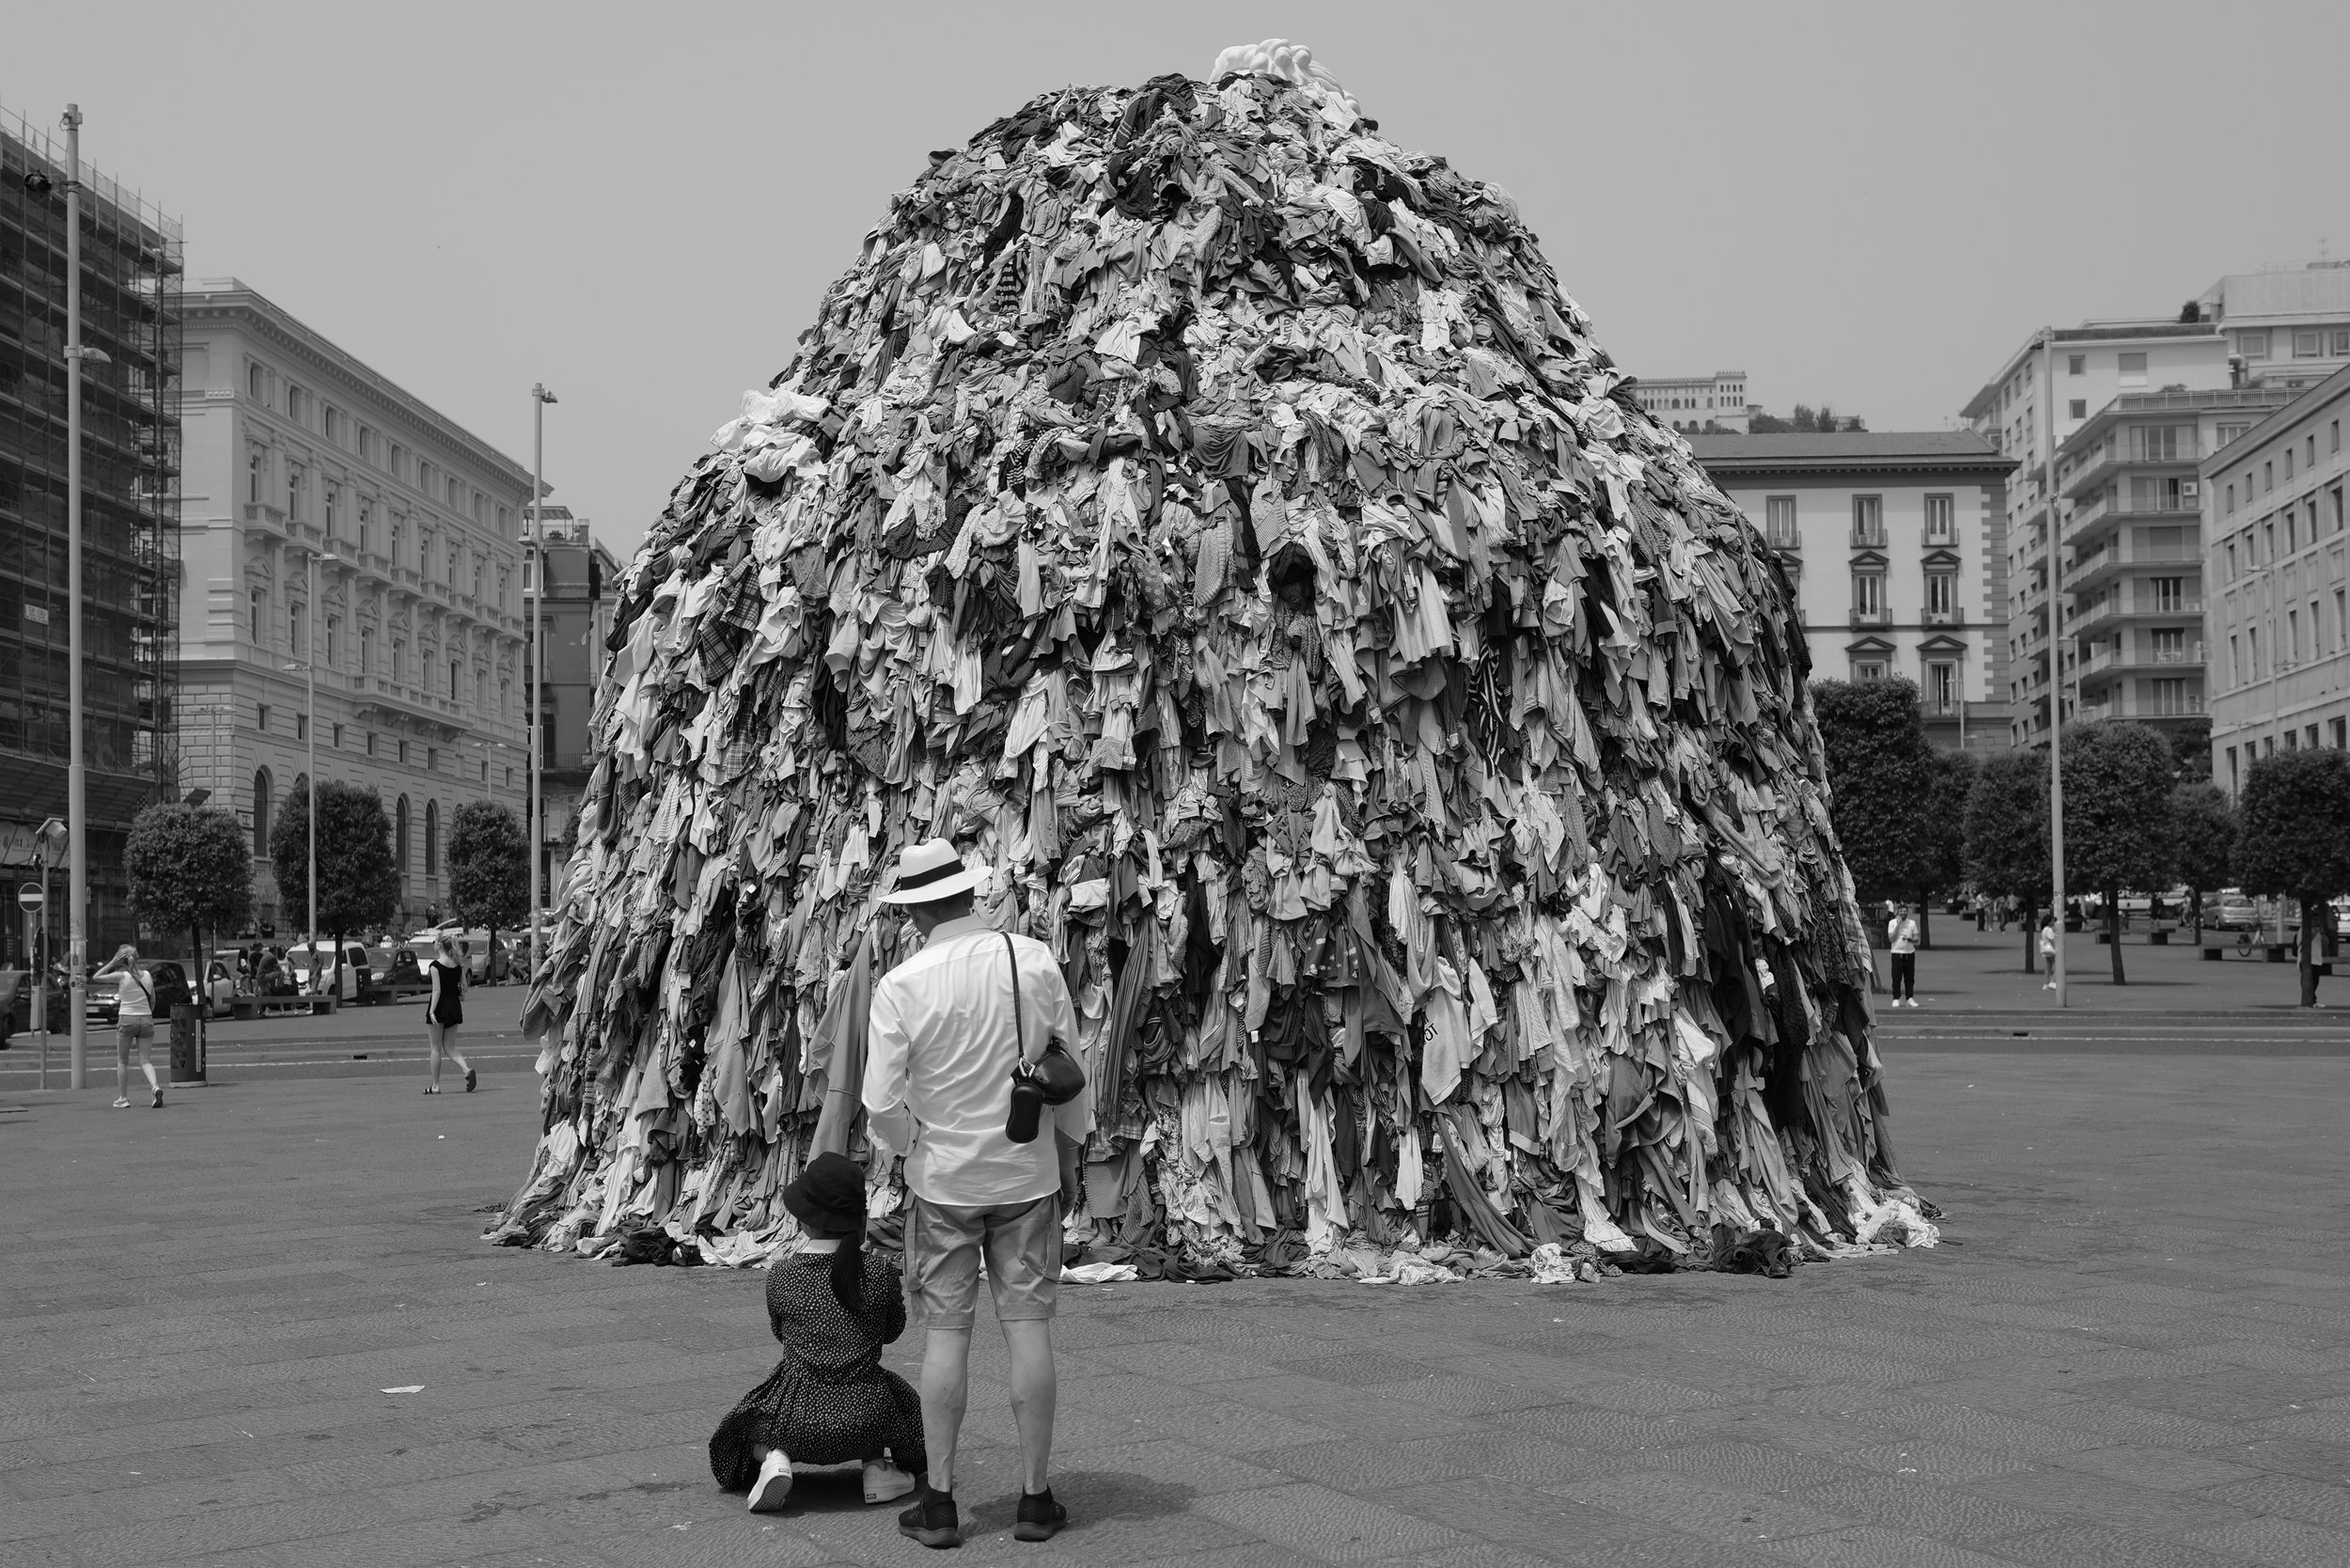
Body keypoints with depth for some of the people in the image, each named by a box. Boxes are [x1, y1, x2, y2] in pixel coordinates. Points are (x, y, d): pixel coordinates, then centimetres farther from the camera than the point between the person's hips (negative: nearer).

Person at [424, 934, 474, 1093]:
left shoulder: (436, 965, -11)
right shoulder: (458, 966, 6)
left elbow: (437, 990, -17)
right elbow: (463, 990, 7)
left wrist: (432, 1011, -18)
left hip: (440, 1007, -6)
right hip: (454, 1007, 6)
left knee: (436, 1048, 5)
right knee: (450, 1047, 11)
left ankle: (435, 1085, 9)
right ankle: (467, 1069, -14)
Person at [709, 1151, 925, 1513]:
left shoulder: (781, 1275, -9)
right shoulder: (879, 1270, -9)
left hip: (798, 1421, -1)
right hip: (864, 1419, 1)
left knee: (749, 1425, 31)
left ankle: (772, 1457, -2)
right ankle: (875, 1465, 11)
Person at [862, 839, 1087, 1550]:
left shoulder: (901, 986, -13)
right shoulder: (1034, 960, -7)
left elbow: (881, 1102, -13)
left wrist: (917, 1147, 8)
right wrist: (1068, 1160, 12)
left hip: (943, 1178, -1)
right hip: (1028, 1173, 1)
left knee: (946, 1333, 6)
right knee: (1029, 1328, 6)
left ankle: (938, 1501, 11)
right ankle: (1034, 1497, 12)